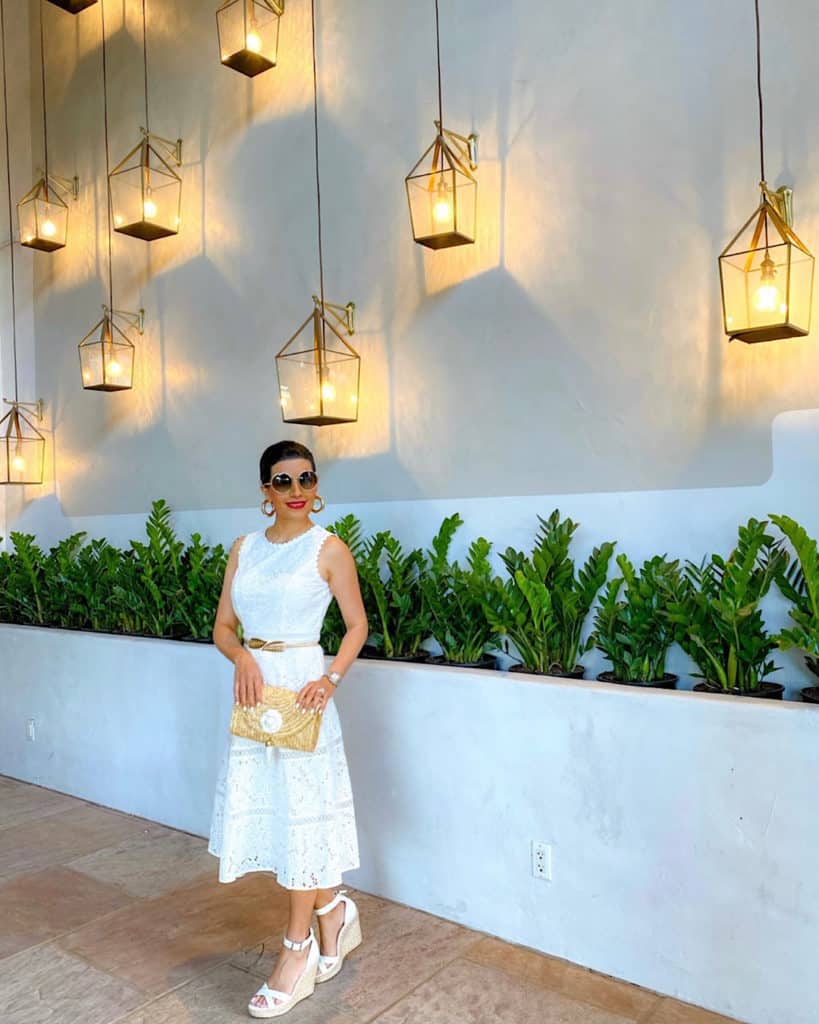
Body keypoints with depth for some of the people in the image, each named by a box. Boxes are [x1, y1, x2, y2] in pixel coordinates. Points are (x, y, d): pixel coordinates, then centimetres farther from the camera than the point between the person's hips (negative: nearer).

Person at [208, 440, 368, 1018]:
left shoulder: (329, 549, -6)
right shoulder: (244, 548, 7)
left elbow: (357, 625, -3)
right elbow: (223, 626, 8)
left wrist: (330, 679, -17)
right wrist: (242, 657, -13)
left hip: (299, 687, -5)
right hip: (254, 687, 5)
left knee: (300, 811, 3)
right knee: (263, 809, 12)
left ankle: (300, 950, 21)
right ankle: (333, 908, 34)